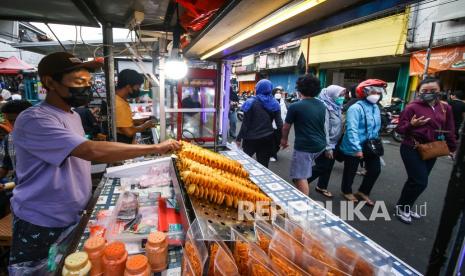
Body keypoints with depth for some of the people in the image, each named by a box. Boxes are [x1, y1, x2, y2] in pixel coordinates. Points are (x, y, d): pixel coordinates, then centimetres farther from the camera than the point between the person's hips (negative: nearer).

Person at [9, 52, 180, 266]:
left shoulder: (73, 116, 6)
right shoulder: (34, 119, -24)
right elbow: (92, 151, -37)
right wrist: (155, 148, -34)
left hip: (76, 216, 8)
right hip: (41, 225, -7)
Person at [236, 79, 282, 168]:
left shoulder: (251, 102, -8)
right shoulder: (274, 104, 2)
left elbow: (245, 123, -10)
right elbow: (279, 123, -1)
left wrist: (239, 138, -4)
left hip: (251, 138, -3)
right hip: (267, 138, 3)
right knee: (263, 164, 10)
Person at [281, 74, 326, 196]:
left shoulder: (295, 106, -13)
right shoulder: (322, 106, 6)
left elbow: (286, 127, -1)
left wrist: (284, 139, 18)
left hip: (304, 146, -8)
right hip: (320, 144, 8)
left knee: (300, 177, 0)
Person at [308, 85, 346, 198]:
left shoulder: (336, 106, 8)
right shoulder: (325, 107, -19)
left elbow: (337, 126, 13)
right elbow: (324, 129, -23)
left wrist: (332, 145, 10)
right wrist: (328, 147, -22)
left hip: (333, 143, 9)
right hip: (325, 144, -9)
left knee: (328, 167, 15)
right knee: (322, 167, -1)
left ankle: (322, 187, 30)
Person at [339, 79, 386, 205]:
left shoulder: (376, 107, 6)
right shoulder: (356, 108, -21)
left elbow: (377, 127, 17)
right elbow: (351, 130, -28)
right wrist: (357, 148, -32)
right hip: (354, 148, -8)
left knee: (375, 169, 14)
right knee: (351, 171, 10)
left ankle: (363, 192, 34)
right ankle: (347, 191, 35)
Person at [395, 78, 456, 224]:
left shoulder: (445, 108, 5)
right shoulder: (412, 107, -11)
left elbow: (449, 130, 13)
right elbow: (400, 129, -10)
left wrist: (452, 148, 14)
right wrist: (411, 125, -28)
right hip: (412, 149, -5)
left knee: (415, 181, 13)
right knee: (419, 182, -7)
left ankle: (406, 207, 30)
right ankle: (401, 208, 12)